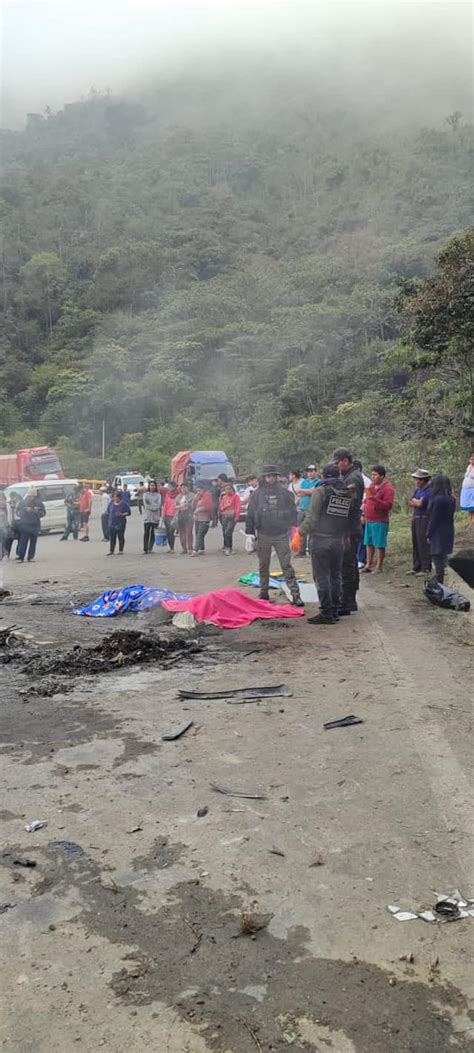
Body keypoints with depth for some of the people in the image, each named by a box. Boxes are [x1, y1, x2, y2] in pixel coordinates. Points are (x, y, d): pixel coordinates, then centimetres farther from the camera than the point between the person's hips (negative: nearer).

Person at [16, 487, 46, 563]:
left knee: (33, 542, 2)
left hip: (35, 525, 1)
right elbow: (19, 512, 4)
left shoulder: (39, 502, 6)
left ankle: (30, 557, 8)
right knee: (23, 541, -8)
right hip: (24, 525, -1)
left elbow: (43, 513, 5)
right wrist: (26, 510, -14)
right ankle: (19, 557, -10)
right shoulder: (24, 502, 5)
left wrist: (37, 511, -14)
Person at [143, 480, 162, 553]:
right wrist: (154, 507, -8)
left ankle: (150, 548, 4)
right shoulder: (145, 494, 10)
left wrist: (150, 505, -11)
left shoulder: (158, 495, 9)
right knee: (146, 533, -5)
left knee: (153, 533, -2)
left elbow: (159, 505, -1)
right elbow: (145, 504, -1)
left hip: (155, 517, 0)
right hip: (147, 516, 0)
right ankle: (145, 549, -3)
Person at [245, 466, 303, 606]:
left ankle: (295, 594, -3)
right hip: (263, 535, 2)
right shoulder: (258, 494, 2)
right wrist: (250, 530, 1)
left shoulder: (284, 493, 1)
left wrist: (293, 528, -1)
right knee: (263, 566, 11)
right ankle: (264, 593, 23)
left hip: (281, 534, -1)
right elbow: (250, 513, 4)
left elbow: (292, 511, 4)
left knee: (287, 565, -3)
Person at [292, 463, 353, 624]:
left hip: (321, 540, -6)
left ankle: (326, 613, -2)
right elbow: (349, 519, 9)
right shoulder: (347, 493, 11)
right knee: (336, 576, 13)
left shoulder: (321, 490, -7)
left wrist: (299, 534, -7)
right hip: (339, 541, 6)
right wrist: (344, 536, 17)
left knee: (322, 577, -2)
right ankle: (335, 611, 18)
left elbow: (312, 517, -11)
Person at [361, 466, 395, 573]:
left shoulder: (387, 488, -12)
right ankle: (368, 565, 20)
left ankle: (378, 567, 5)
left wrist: (375, 498, -29)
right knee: (369, 543, 12)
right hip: (369, 520, 8)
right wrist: (365, 503, 10)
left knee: (379, 545, -2)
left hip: (380, 521, -8)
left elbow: (388, 505, -21)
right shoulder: (372, 484, 13)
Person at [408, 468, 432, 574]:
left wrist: (415, 501, -4)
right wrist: (418, 503, -10)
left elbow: (432, 507, -19)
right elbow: (410, 503, 11)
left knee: (424, 544, -7)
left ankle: (426, 568, -1)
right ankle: (417, 567, 20)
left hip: (425, 519, -8)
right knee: (416, 544, 12)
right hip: (415, 519, 8)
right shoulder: (417, 489, 13)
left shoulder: (431, 490, -13)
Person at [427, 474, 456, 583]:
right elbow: (450, 517, 11)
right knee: (443, 557, 17)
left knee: (437, 556, -3)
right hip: (448, 532, 9)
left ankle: (439, 582, -1)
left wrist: (429, 534, -9)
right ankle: (439, 579, 26)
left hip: (438, 533, -9)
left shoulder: (438, 500, -20)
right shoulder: (451, 499, 6)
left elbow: (434, 519, -17)